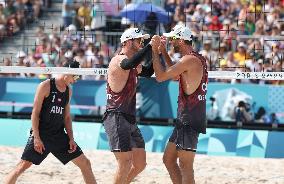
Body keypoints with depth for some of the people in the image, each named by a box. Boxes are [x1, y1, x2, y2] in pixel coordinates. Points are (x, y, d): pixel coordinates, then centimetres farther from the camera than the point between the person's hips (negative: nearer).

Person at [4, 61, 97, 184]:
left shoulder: (68, 91, 11)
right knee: (23, 165, -14)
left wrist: (71, 139, 6)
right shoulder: (46, 86, -9)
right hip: (41, 135, -6)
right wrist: (36, 137, -17)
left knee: (85, 164, 4)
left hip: (59, 135, 6)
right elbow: (35, 113, -11)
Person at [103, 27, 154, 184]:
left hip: (130, 120, 10)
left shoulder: (133, 66, 18)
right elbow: (128, 64, -35)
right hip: (116, 118, -10)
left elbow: (147, 72, 30)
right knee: (125, 162, -14)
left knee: (140, 163, 10)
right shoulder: (118, 60, -12)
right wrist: (150, 46, -32)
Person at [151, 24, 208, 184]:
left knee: (185, 166, -9)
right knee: (168, 159, 16)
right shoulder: (198, 58, 15)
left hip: (190, 120, -10)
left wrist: (155, 51, -6)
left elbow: (161, 76, -17)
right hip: (185, 119, 10)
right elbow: (175, 75, 30)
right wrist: (163, 52, 24)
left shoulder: (189, 60, -16)